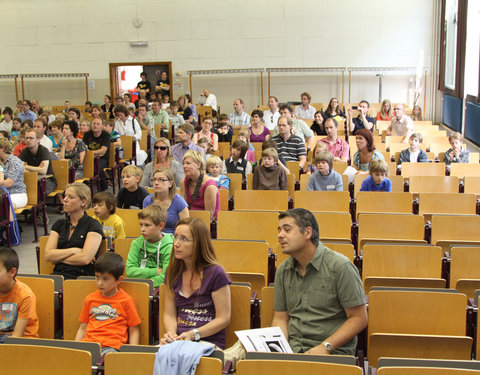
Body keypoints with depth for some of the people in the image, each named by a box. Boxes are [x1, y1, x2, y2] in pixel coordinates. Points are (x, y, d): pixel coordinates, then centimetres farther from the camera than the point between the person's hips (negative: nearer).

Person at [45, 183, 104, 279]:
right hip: (58, 273, 5)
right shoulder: (59, 224, 18)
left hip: (82, 275, -4)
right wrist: (73, 250, -5)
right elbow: (48, 255, 6)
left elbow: (85, 259, -10)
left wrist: (58, 257, 0)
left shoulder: (93, 225, 2)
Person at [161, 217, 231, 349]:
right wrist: (171, 333, -9)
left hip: (209, 342, -5)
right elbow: (169, 314, 13)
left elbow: (223, 319, -6)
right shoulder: (173, 271, 11)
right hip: (178, 340, 5)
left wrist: (193, 334, -17)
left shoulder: (215, 274, -7)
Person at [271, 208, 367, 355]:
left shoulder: (340, 266, -7)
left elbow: (359, 318, -7)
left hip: (333, 352, -4)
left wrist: (325, 347, -16)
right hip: (292, 348, 5)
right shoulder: (283, 271, 11)